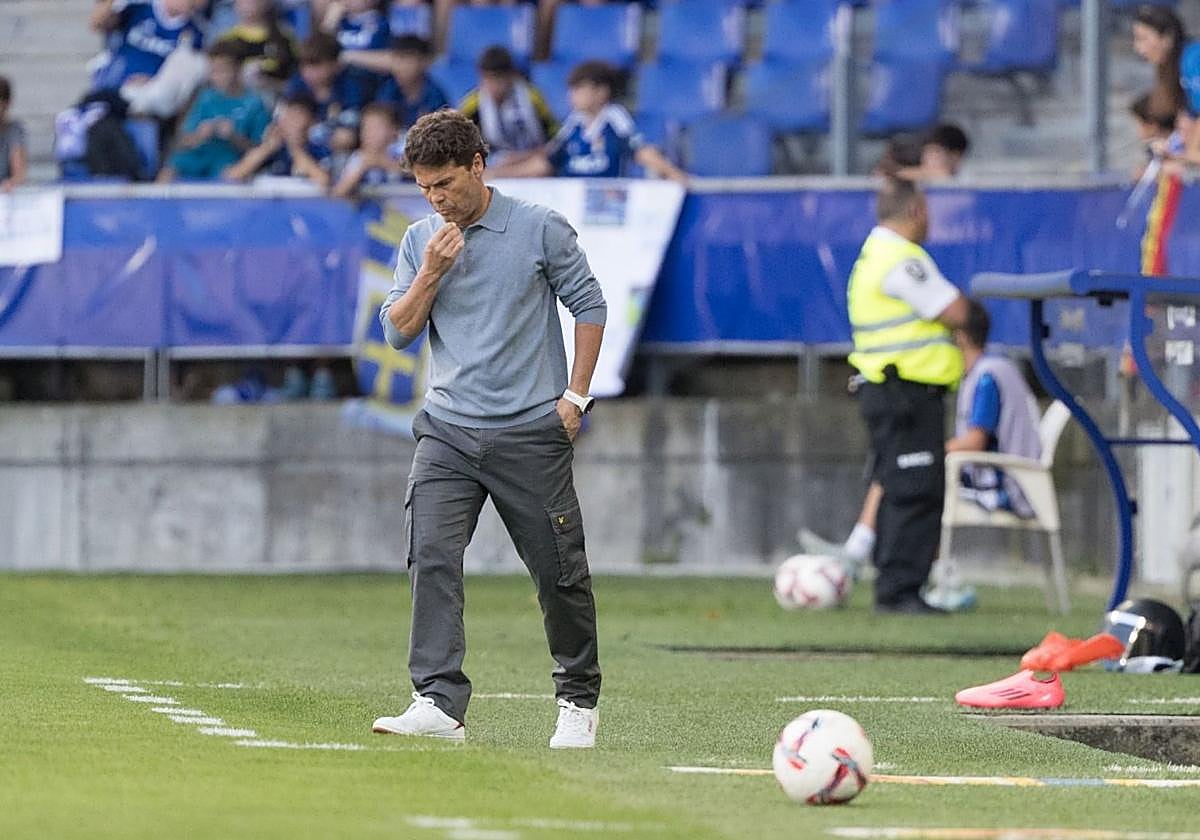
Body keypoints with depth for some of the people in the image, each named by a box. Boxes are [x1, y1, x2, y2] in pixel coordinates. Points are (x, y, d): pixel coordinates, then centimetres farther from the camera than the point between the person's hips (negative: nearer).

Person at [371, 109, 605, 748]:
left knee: (558, 571, 3)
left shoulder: (539, 230, -2)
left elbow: (589, 306, 3)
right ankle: (439, 702, -19)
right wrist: (431, 274, -9)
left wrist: (575, 396, -2)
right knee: (432, 557, -15)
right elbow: (397, 330, 7)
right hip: (448, 431, 3)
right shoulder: (420, 242, 9)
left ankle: (579, 700, 20)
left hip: (531, 431, -3)